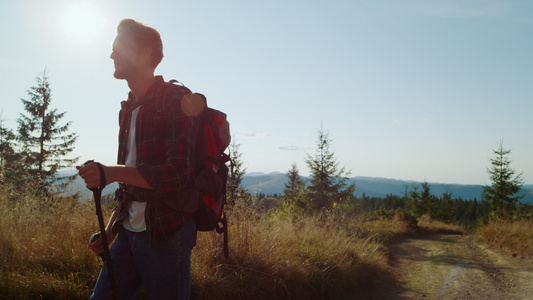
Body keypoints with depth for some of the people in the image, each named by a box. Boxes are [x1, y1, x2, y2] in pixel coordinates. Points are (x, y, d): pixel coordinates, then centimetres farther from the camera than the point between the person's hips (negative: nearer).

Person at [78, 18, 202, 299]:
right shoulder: (129, 109, 15)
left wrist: (112, 172, -22)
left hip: (166, 236, -7)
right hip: (129, 233, 7)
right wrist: (110, 229, 15)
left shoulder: (176, 101, -10)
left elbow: (178, 174, -20)